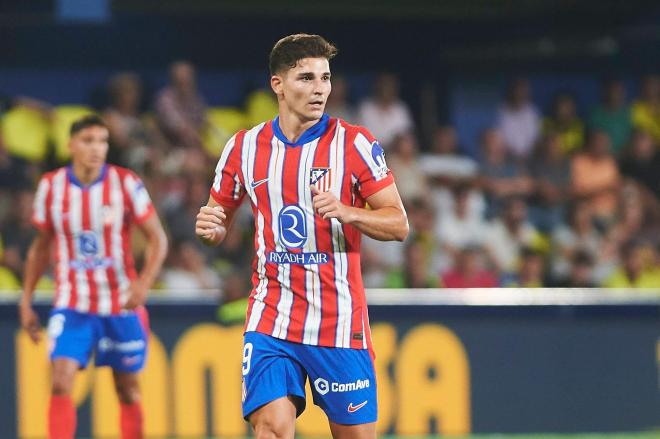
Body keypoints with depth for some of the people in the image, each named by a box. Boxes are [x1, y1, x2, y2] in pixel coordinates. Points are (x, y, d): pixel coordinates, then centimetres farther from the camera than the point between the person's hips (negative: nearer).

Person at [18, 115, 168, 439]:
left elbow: (157, 239, -4)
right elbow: (41, 246, 12)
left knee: (128, 390, 10)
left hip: (121, 304, 0)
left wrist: (144, 282, -21)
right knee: (61, 384, -17)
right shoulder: (51, 187, -1)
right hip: (71, 304, 0)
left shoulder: (126, 184, -6)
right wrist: (26, 301, 10)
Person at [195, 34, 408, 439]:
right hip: (270, 319, 1)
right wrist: (211, 228, -7)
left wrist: (346, 212, -23)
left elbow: (399, 225, -4)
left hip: (340, 324, -1)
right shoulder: (244, 147, 5)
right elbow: (221, 222, 18)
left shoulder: (355, 143, -3)